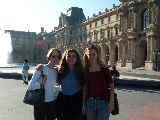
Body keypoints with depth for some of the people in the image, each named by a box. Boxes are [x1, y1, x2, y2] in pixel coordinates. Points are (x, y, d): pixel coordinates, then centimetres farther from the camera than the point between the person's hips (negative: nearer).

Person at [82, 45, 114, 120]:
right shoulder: (85, 71, 5)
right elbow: (84, 88, 8)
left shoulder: (104, 69, -1)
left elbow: (111, 86, 0)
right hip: (90, 102, 2)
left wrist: (111, 102, -8)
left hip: (103, 102, -2)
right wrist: (83, 104, 6)